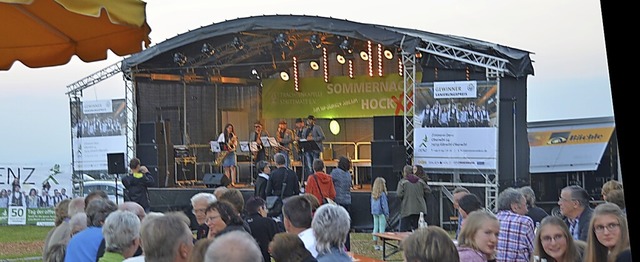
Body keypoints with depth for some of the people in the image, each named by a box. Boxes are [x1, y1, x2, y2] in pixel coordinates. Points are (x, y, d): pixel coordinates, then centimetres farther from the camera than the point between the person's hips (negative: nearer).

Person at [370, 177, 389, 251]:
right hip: (381, 213, -7)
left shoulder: (373, 194, 4)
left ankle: (375, 244, 17)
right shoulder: (382, 194, -16)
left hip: (375, 213, 7)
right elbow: (384, 205, -13)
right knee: (382, 229, -3)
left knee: (375, 228, 12)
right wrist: (387, 214, -5)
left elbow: (372, 204, 11)